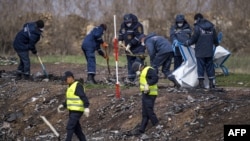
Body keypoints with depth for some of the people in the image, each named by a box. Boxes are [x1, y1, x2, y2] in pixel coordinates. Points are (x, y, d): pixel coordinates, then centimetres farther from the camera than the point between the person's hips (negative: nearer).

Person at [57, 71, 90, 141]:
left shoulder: (78, 86, -14)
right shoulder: (71, 86, 16)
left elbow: (84, 97, -23)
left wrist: (86, 107, -34)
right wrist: (63, 105, 16)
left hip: (77, 111, -10)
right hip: (72, 111, 10)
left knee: (70, 127, -12)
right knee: (76, 128, 10)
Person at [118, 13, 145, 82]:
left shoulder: (137, 26, -19)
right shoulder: (123, 25, 3)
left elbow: (137, 38, -24)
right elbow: (121, 33, 21)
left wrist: (130, 44, -27)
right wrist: (120, 40, 4)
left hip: (138, 46, -7)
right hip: (129, 48, 7)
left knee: (138, 61, -16)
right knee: (130, 61, 10)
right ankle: (131, 78, 16)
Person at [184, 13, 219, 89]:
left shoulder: (198, 27, -9)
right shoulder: (211, 27, 10)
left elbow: (194, 38, -11)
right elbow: (215, 38, 15)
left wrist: (187, 43, 3)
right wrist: (216, 44, 35)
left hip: (200, 51, -5)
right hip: (209, 51, 5)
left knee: (200, 66, -1)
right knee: (210, 66, 10)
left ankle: (201, 83, -4)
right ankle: (211, 83, 10)